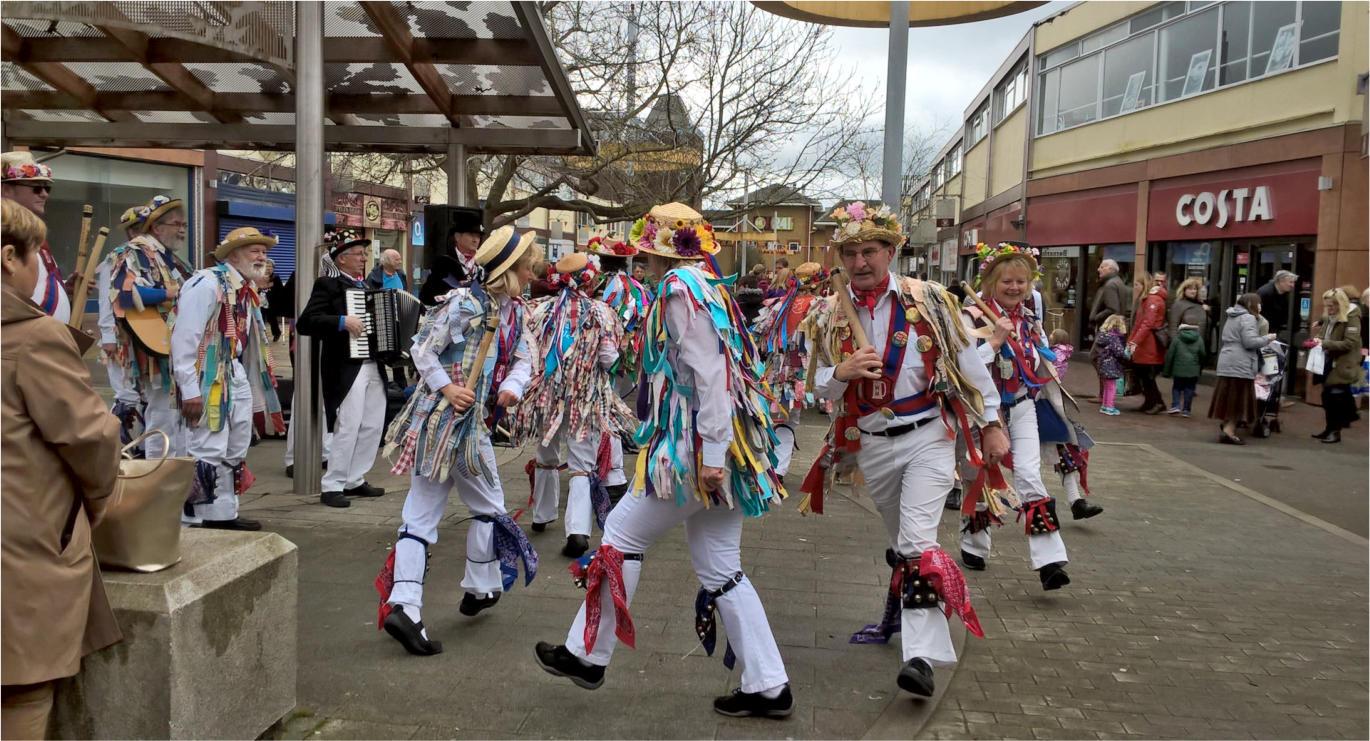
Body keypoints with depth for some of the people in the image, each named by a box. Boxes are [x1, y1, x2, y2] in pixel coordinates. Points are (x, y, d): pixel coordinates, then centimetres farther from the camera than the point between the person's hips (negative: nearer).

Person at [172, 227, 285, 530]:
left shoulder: (247, 290, 12)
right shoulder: (207, 283, -15)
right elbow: (184, 337, -19)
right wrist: (189, 390, -21)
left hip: (236, 377, 9)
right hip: (207, 379, -9)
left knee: (235, 452, 14)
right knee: (209, 451, -7)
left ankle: (224, 514, 25)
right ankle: (202, 520, 1)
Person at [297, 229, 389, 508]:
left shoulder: (367, 286, 16)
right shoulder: (327, 284, -6)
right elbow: (304, 323, -16)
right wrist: (343, 321, -24)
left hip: (373, 366, 8)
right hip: (346, 369, -8)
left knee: (373, 426, 10)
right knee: (348, 428, -7)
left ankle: (355, 480, 21)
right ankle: (332, 486, 3)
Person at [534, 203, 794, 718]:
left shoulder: (681, 287, -11)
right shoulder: (708, 287, 17)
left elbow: (709, 374, -21)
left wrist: (710, 453, -24)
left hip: (696, 448, -9)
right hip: (720, 450, 9)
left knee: (621, 537, 6)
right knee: (720, 569, 11)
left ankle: (587, 655, 19)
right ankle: (768, 687, 13)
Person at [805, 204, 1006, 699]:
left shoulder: (928, 300, -7)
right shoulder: (831, 315, 1)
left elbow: (968, 361, 0)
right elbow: (822, 390, 4)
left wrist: (991, 424, 2)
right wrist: (841, 373, -19)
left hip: (927, 436, -4)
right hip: (871, 444, 4)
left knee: (917, 540, -17)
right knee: (898, 540, 19)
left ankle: (921, 656, -18)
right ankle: (900, 615, 41)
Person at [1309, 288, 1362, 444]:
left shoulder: (1352, 318, -13)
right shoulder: (1328, 318, 10)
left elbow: (1350, 343, -21)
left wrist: (1325, 344, -25)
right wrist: (1318, 340, 2)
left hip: (1341, 366, -7)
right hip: (1327, 363, 7)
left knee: (1336, 398, -4)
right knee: (1327, 397, 10)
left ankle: (1335, 431, 6)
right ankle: (1330, 429, 19)